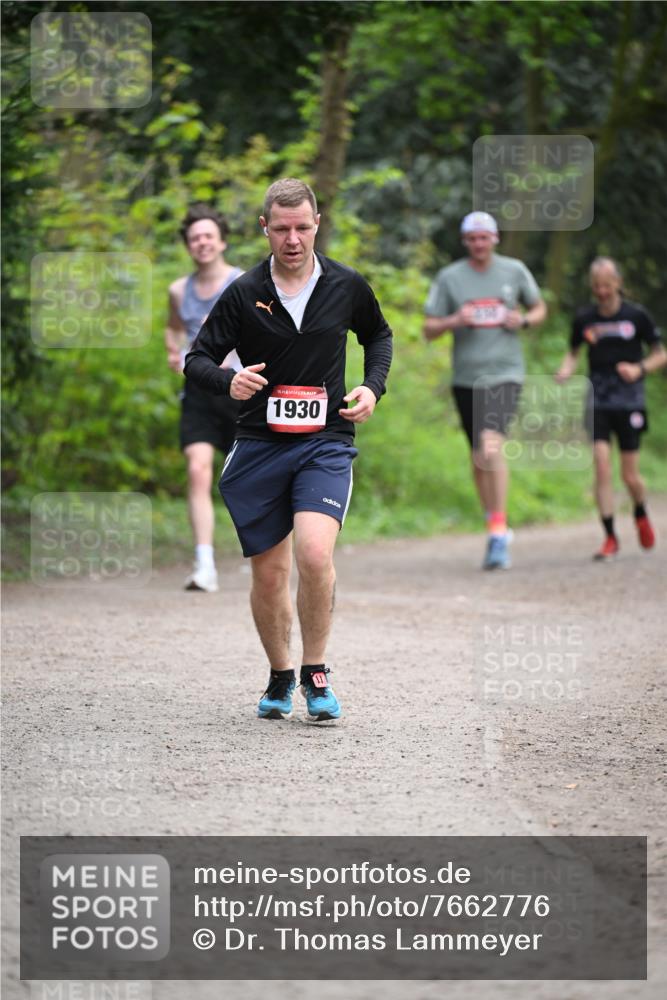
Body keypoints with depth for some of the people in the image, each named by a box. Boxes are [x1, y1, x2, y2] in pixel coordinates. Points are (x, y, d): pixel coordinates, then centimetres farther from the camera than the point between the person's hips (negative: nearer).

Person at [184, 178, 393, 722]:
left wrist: (373, 387, 4)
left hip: (326, 441, -1)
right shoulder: (244, 294, -3)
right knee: (269, 573, 5)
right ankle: (280, 677, 27)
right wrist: (228, 381, -20)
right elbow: (197, 359, 2)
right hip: (259, 447, 1)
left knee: (315, 554, -22)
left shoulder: (347, 286, 1)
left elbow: (379, 335, 21)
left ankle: (315, 672, -4)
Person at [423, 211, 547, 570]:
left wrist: (524, 320, -4)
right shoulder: (449, 277, 4)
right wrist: (454, 321, -15)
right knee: (478, 457, 10)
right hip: (466, 376, 3)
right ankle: (494, 526, 29)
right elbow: (429, 329, 5)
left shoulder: (514, 271, 5)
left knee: (491, 445, -23)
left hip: (505, 372, -3)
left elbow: (539, 308, 18)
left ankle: (499, 531, -20)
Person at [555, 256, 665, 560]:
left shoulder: (636, 316, -3)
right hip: (597, 401, 1)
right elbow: (574, 352, 17)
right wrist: (566, 371, -5)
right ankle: (610, 537, -5)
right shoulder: (584, 318, 3)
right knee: (602, 467, -12)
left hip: (629, 401, -1)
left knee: (630, 475, 0)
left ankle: (641, 516, 33)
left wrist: (640, 369, -14)